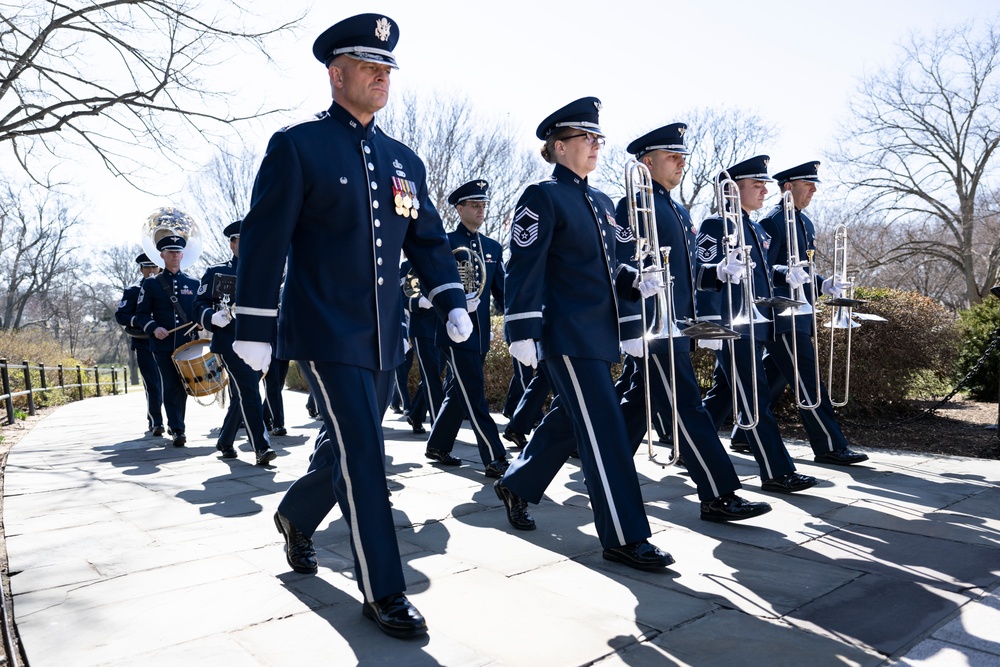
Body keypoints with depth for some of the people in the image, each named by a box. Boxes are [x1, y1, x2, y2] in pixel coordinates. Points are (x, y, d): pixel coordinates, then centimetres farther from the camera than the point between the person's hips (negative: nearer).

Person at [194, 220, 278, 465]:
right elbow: (200, 306, -1)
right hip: (231, 344, -5)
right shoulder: (216, 272, 4)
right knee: (248, 392, -15)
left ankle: (225, 441, 29)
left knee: (243, 396, 12)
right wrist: (214, 318, -22)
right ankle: (261, 447, -16)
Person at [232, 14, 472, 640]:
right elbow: (263, 241, -7)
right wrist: (254, 329, -9)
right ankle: (383, 592, 5)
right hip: (326, 332, -6)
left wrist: (453, 301, 0)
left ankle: (296, 516, 45)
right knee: (363, 453, -8)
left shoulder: (405, 160, 12)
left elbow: (430, 239, 14)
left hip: (384, 339, 6)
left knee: (348, 446, 16)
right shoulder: (296, 146, -4)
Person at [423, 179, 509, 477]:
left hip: (480, 334, 7)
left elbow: (501, 290, 11)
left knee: (458, 393, 15)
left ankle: (437, 446, 30)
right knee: (474, 396, -7)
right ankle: (495, 459, -5)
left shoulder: (493, 247, 13)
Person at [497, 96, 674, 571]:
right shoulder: (542, 197, -7)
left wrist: (635, 282, 2)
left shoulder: (601, 202, 17)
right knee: (604, 429, -8)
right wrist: (523, 332, -20)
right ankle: (624, 537, 1)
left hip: (597, 331, 9)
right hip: (567, 333, -9)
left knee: (569, 420, 16)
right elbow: (524, 269, -14)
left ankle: (515, 485, 36)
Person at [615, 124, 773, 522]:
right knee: (687, 407, -7)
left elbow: (689, 269, 24)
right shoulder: (634, 206, -9)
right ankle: (718, 496, -1)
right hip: (654, 325, -10)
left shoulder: (678, 212, 20)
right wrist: (632, 330, -21)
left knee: (640, 401, 15)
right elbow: (624, 271, -17)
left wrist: (720, 273, 3)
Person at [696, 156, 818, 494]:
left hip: (754, 327, 9)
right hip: (732, 328, -9)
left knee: (723, 394, 15)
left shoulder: (757, 230, 19)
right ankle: (777, 472, 0)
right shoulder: (715, 225, -8)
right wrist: (711, 325, -22)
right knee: (755, 399, -6)